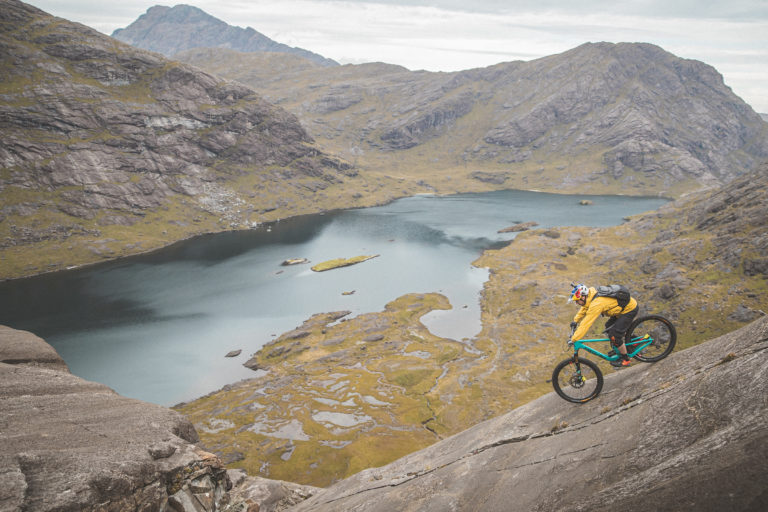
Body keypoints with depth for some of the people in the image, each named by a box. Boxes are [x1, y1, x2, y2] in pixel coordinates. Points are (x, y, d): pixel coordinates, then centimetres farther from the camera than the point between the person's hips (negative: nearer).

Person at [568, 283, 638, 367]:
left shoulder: (596, 304, -31)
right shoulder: (590, 295, -4)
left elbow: (586, 324, -30)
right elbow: (585, 308, 17)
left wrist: (573, 339, -26)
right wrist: (575, 320, 16)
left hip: (630, 309, -10)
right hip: (623, 305, 10)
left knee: (614, 335, -10)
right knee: (609, 326, 18)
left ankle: (625, 359, 8)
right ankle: (617, 350, 35)